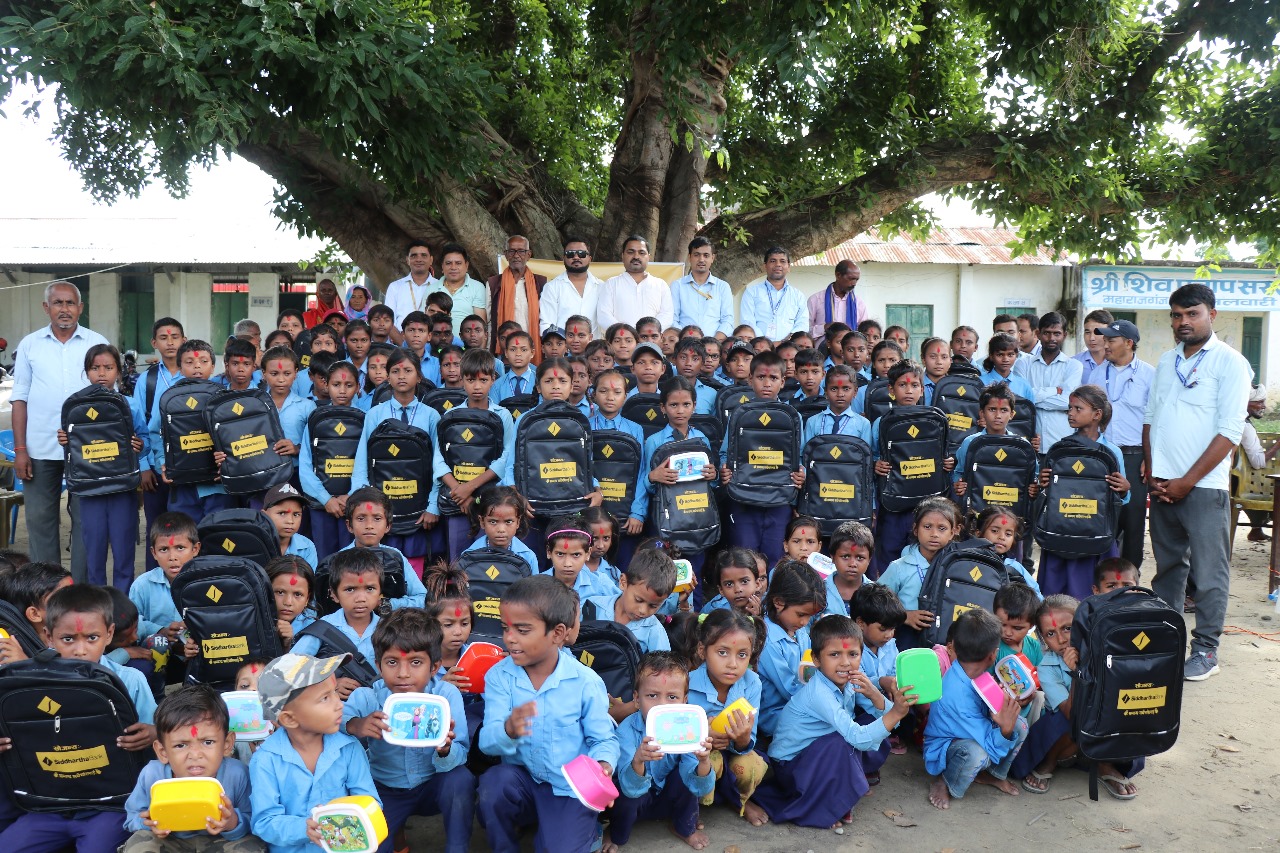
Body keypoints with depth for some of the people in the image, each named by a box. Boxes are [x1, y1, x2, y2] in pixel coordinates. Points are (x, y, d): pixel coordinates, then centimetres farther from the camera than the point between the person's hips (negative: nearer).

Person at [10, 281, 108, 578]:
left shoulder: (97, 343, 4)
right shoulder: (30, 345, 8)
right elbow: (20, 398, 7)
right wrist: (20, 450, 0)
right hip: (39, 449, 1)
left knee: (85, 519, 4)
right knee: (40, 519, 6)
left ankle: (81, 587, 12)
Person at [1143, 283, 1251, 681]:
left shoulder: (1229, 362, -5)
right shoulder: (1166, 361, 13)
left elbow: (1230, 431, -11)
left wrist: (1187, 482, -13)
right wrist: (1151, 475, 3)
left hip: (1203, 486, -5)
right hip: (1163, 485, 5)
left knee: (1208, 572, 1)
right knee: (1168, 566, 13)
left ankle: (1206, 651, 11)